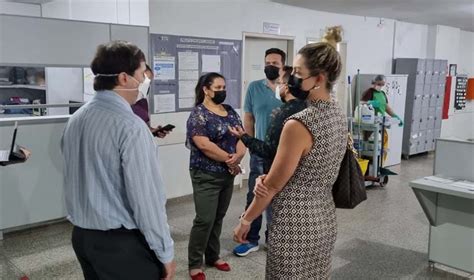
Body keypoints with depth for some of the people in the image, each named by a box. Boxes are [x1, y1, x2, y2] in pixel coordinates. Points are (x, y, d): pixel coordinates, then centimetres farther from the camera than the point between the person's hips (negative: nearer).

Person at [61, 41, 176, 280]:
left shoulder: (76, 119, 4)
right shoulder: (131, 126, -22)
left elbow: (77, 178, 11)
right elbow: (146, 197, -21)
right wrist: (165, 253, -12)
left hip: (82, 235, 8)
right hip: (122, 243, -8)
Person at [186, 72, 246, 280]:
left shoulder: (230, 111, 10)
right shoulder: (198, 114, -11)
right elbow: (204, 145, -21)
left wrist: (238, 156, -15)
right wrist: (228, 159, -15)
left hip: (228, 174, 7)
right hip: (206, 176, -6)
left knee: (218, 218, 14)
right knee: (205, 220, -5)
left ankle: (213, 256, 29)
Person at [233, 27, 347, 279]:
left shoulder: (298, 124, -25)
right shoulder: (339, 116, 2)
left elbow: (274, 185, -16)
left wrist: (245, 220, -2)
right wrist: (267, 178, -5)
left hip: (295, 225, -8)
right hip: (324, 219, 8)